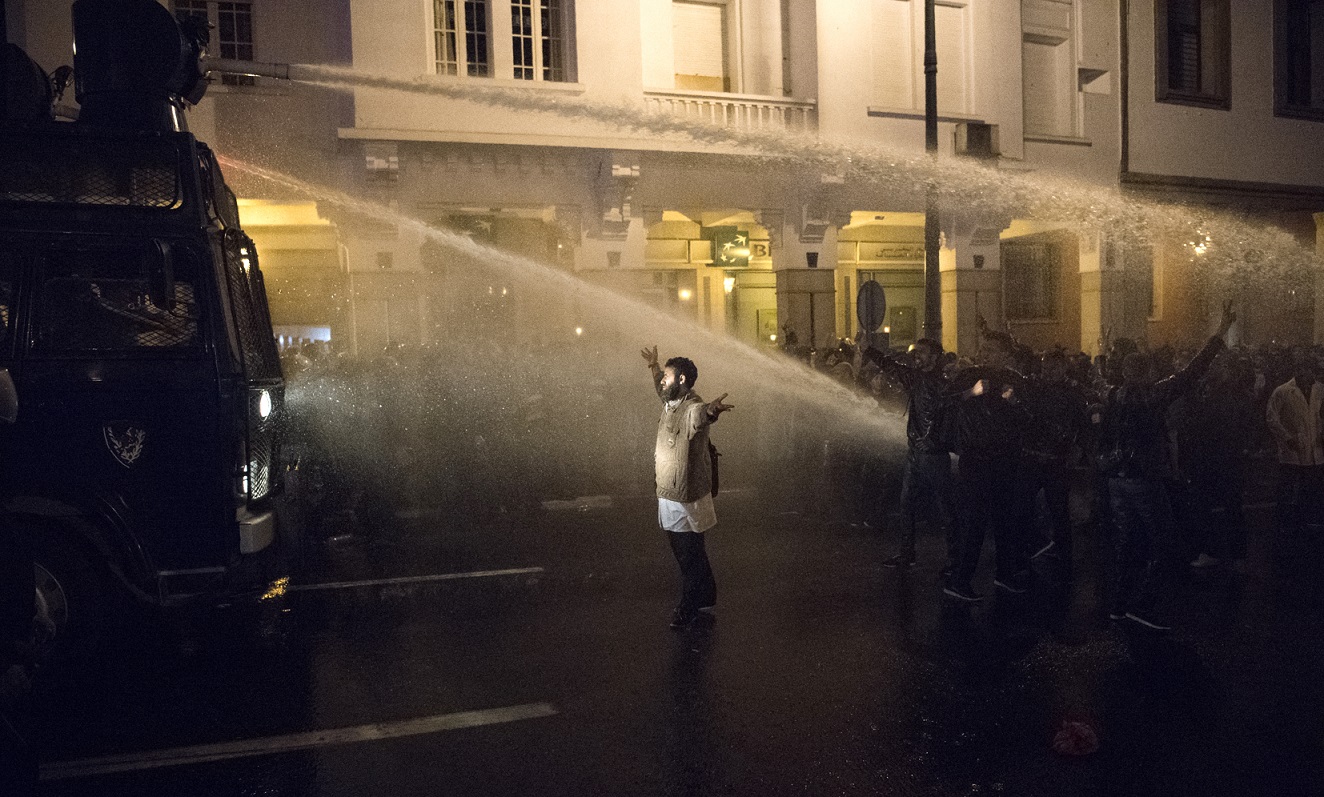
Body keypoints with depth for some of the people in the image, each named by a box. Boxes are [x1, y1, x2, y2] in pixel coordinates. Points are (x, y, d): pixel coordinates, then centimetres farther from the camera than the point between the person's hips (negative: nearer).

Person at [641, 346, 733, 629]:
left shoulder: (693, 408, -22)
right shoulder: (670, 403, 8)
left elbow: (700, 416, -48)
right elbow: (661, 389, 33)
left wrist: (711, 411, -71)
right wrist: (654, 365, 47)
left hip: (686, 499, -10)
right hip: (670, 496, 10)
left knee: (690, 557, 5)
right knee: (692, 554, 20)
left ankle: (690, 608, 18)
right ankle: (705, 600, 34)